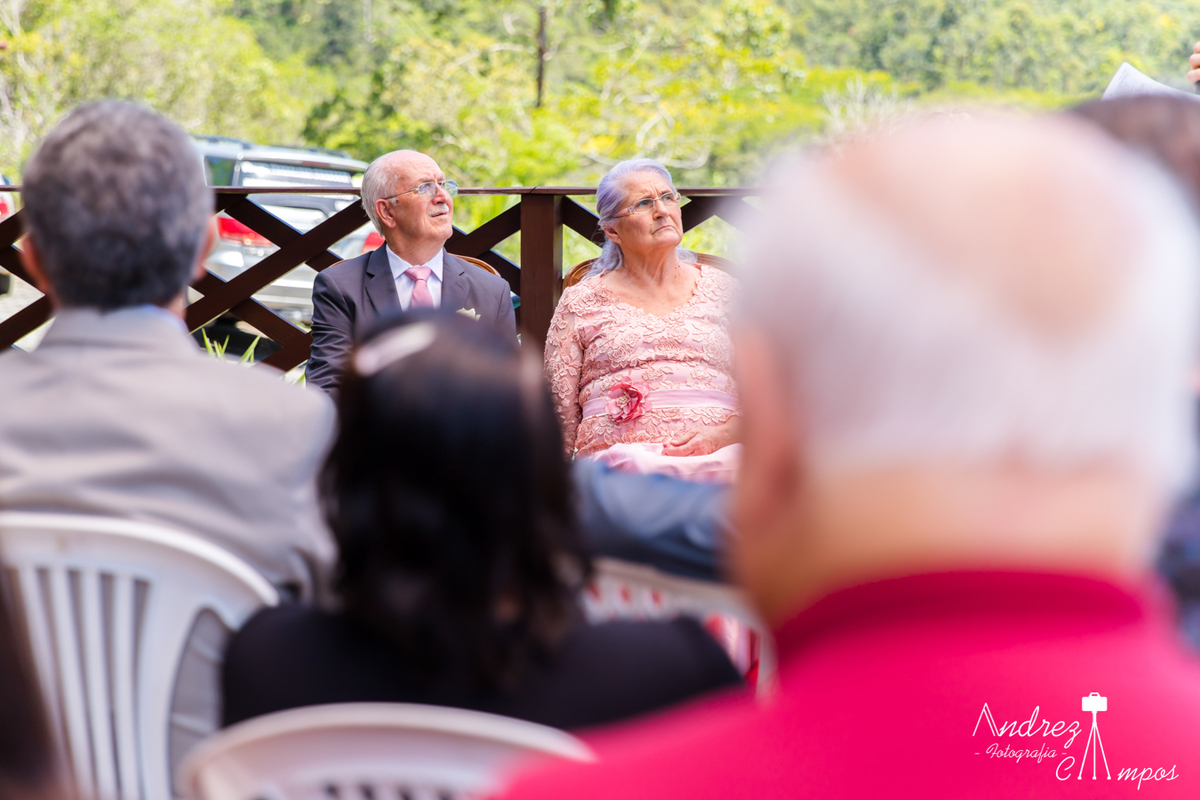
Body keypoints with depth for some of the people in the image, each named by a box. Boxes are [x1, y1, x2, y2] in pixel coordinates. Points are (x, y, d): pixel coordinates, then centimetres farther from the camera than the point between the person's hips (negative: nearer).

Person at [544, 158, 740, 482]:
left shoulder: (720, 289, 18)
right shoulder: (580, 303, 15)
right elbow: (561, 416, 13)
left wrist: (722, 435, -4)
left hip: (714, 461, 1)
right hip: (616, 463, -1)